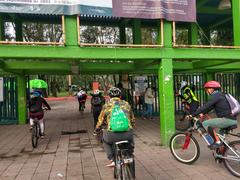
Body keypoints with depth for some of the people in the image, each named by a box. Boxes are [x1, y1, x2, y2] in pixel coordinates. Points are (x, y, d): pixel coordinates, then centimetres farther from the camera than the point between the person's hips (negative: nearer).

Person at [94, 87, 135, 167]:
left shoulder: (106, 106, 9)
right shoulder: (126, 104, 16)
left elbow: (101, 121, 15)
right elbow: (132, 120, 26)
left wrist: (96, 129, 36)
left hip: (112, 135, -2)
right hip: (127, 134, 2)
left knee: (105, 140, 32)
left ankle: (112, 160, 19)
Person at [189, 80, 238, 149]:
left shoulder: (216, 96, -13)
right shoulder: (219, 95, 17)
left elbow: (205, 106, -19)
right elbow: (209, 107, 22)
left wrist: (192, 115, -16)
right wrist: (202, 113, 13)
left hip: (228, 119, -10)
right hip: (231, 120, 10)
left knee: (205, 123, -13)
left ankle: (217, 142, -6)